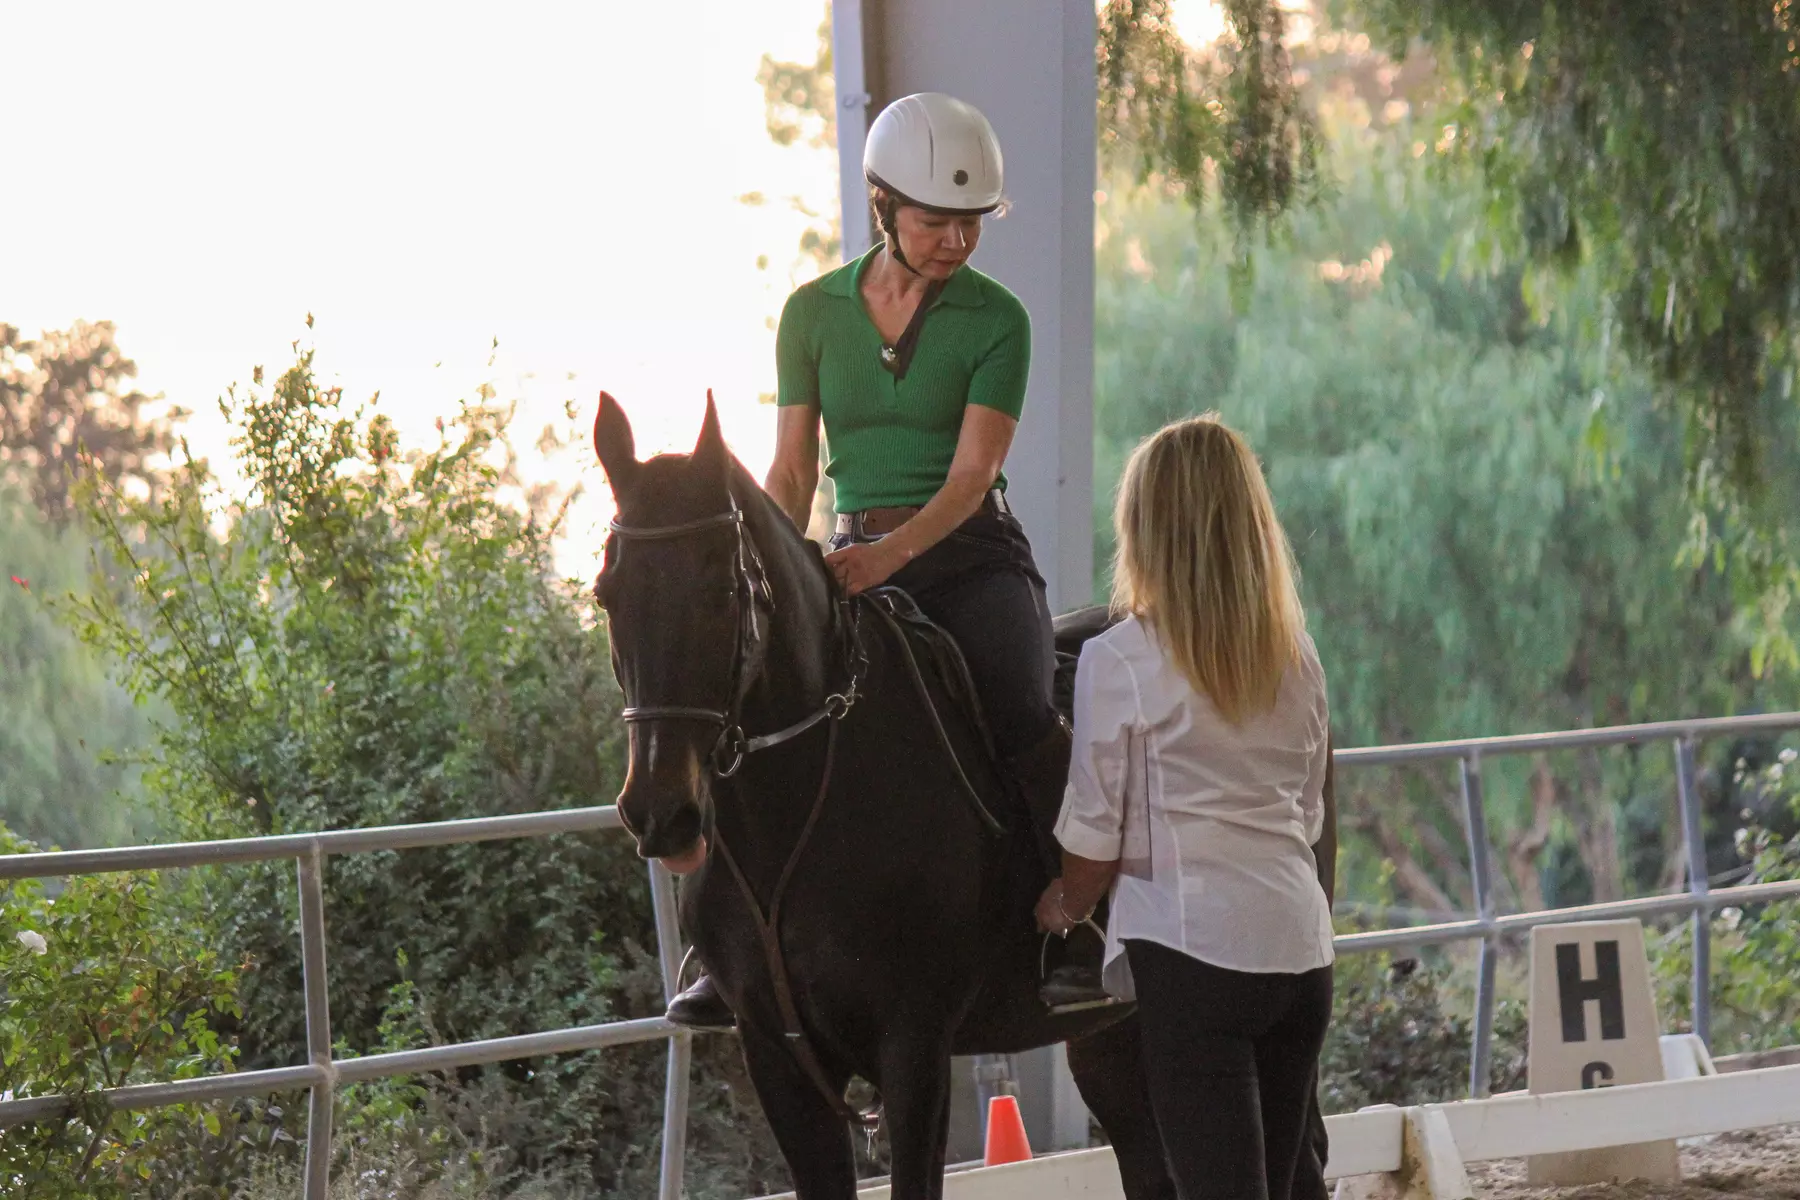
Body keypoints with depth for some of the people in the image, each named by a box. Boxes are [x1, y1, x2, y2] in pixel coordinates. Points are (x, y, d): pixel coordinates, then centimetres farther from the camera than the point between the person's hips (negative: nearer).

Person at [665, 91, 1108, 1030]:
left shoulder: (995, 320, -2)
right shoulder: (813, 315, 5)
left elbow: (971, 475, -12)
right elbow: (792, 472, 6)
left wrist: (890, 554, -28)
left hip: (971, 557, -2)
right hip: (854, 563, 3)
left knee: (1020, 714, -29)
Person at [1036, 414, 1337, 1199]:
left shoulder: (1119, 662, -7)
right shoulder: (1298, 658, 11)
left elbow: (1094, 841, -3)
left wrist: (1062, 908, 15)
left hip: (1194, 950, -6)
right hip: (1301, 946, 6)